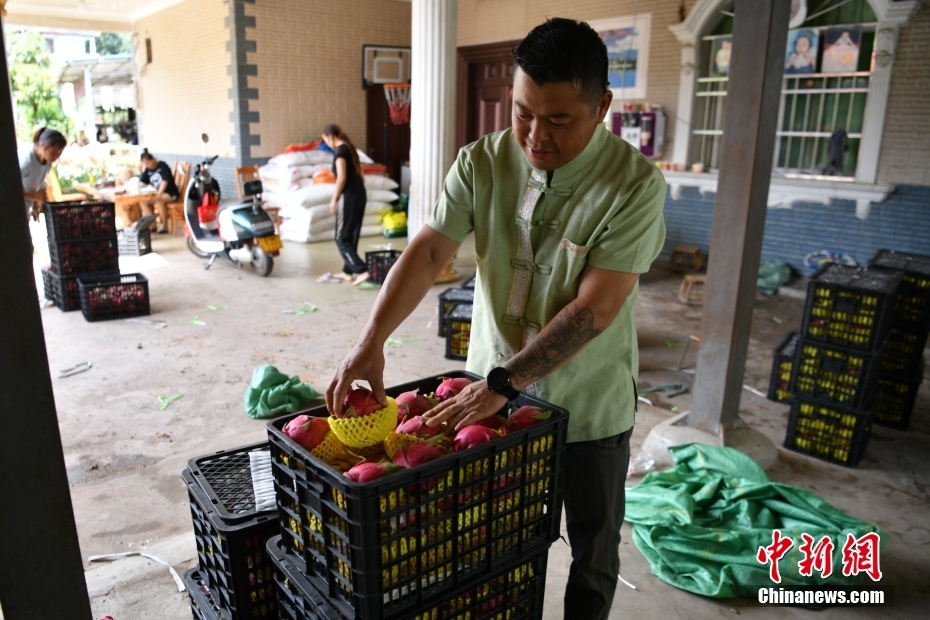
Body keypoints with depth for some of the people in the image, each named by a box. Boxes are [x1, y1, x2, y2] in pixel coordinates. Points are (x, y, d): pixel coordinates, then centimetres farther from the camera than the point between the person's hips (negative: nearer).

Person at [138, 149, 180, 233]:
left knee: (159, 200, -36)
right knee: (142, 201, -14)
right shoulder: (147, 170, 9)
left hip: (170, 193, -7)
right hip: (157, 194, 7)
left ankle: (164, 226, -25)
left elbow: (165, 181, -21)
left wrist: (159, 194, -33)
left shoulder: (162, 166, -9)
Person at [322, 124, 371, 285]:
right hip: (360, 194, 9)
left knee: (342, 238, -3)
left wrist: (334, 199, -12)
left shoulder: (340, 150, -11)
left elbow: (342, 178, -19)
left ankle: (362, 271, -13)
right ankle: (347, 271, 24)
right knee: (352, 236, 16)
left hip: (350, 196, -9)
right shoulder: (350, 148, 16)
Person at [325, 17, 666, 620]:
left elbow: (593, 309, -24)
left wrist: (502, 382, -29)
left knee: (593, 551, 18)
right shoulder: (482, 163, -8)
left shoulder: (634, 184, -19)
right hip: (493, 390, 3)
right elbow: (428, 251, -16)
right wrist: (371, 341, -29)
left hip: (588, 405, -2)